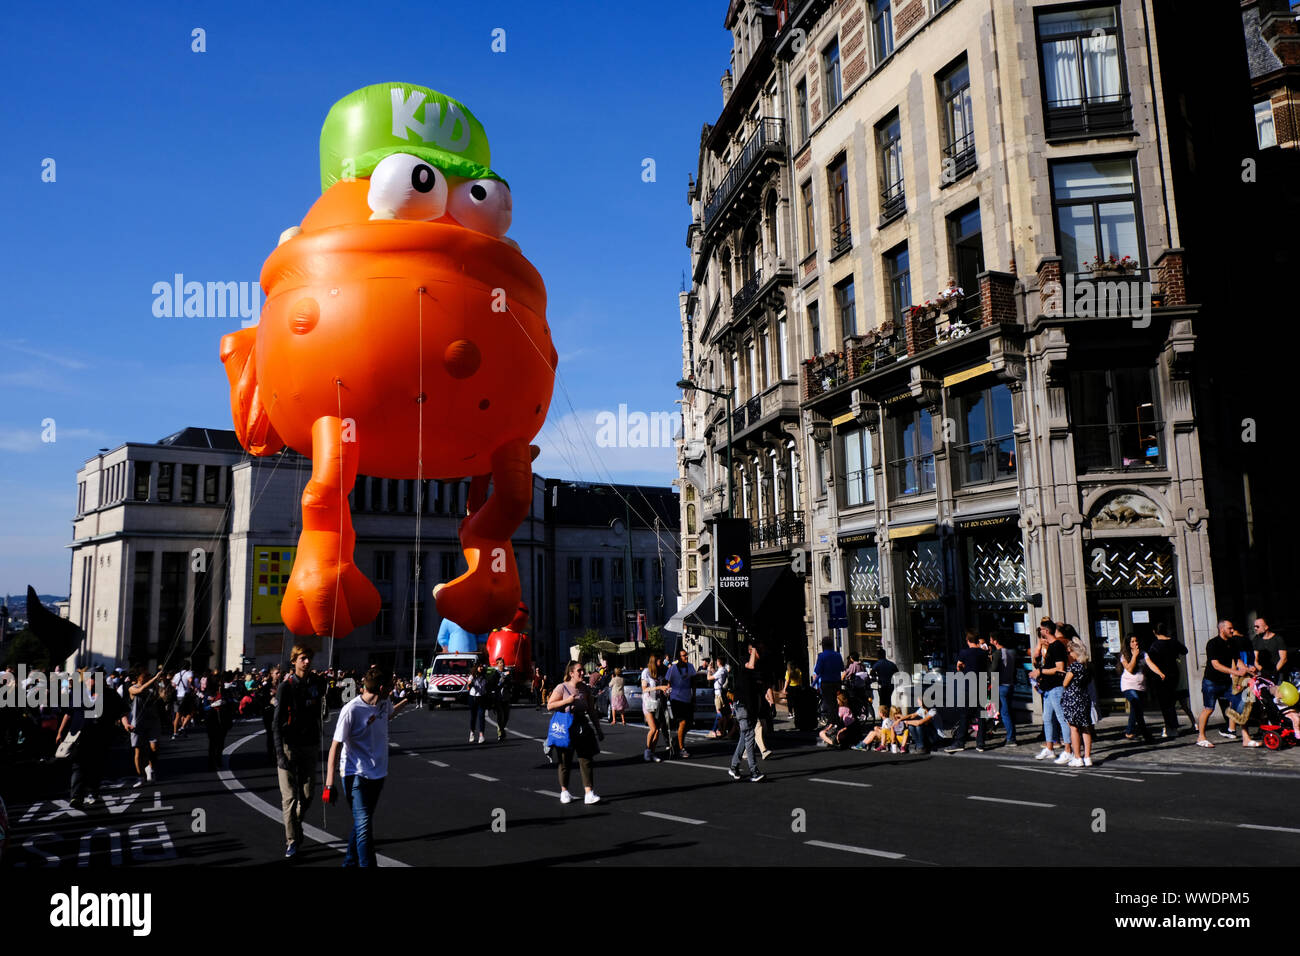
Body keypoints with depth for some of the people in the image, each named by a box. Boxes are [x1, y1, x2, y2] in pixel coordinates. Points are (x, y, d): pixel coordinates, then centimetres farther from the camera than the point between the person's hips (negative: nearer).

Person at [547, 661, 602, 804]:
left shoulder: (585, 689, 8)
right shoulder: (562, 687, -6)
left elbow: (591, 710, 15)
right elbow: (549, 706, -9)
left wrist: (598, 729, 15)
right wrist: (567, 701, -21)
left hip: (582, 728, 4)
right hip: (565, 729, -3)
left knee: (586, 760, -6)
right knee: (565, 761, 7)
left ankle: (589, 793, -8)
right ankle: (564, 791, 23)